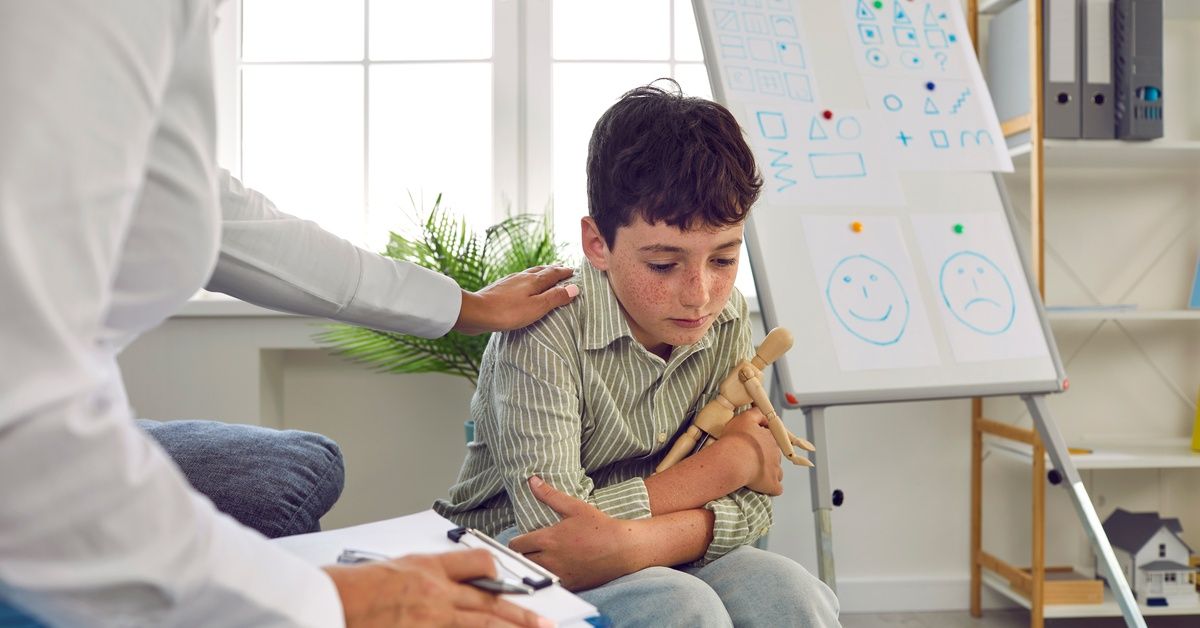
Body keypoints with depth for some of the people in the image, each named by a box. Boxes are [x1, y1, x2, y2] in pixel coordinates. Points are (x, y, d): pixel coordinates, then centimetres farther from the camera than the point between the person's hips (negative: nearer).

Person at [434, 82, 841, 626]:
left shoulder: (726, 320, -7)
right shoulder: (543, 332, -24)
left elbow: (749, 504, -10)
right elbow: (551, 526, -29)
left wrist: (631, 540, -33)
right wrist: (730, 459, -18)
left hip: (657, 561, 5)